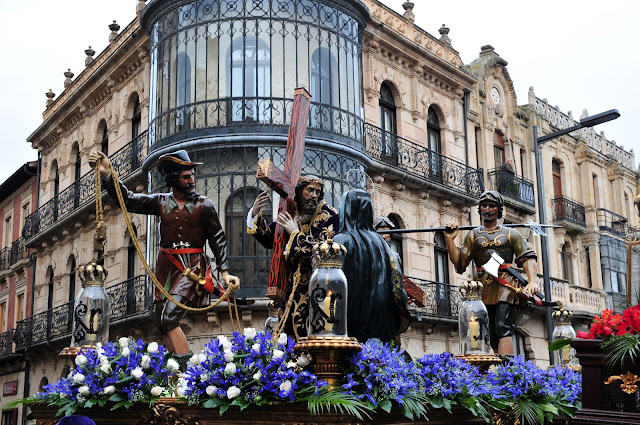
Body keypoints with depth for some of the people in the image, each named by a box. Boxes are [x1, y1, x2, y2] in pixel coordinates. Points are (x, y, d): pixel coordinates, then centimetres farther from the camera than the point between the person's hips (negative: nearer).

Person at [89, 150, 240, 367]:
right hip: (166, 266, 5)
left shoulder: (204, 205, -2)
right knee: (162, 321, 5)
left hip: (192, 267, -5)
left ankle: (187, 367, -13)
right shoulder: (161, 202, 7)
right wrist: (107, 174, -7)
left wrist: (224, 272, -5)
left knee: (169, 318, -19)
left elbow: (218, 240, 1)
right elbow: (128, 199, 5)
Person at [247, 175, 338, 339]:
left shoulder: (329, 215, -5)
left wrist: (295, 233, -14)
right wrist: (255, 214, 0)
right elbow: (269, 240, 13)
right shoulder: (290, 212, 9)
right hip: (293, 283, 5)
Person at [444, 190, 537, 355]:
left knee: (503, 328, -18)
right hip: (486, 290, 3)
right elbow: (459, 263, 9)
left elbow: (528, 258, 5)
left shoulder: (510, 233, 13)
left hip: (506, 287, -3)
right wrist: (450, 240, -1)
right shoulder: (473, 235, 17)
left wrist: (532, 281, -13)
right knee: (494, 335, 4)